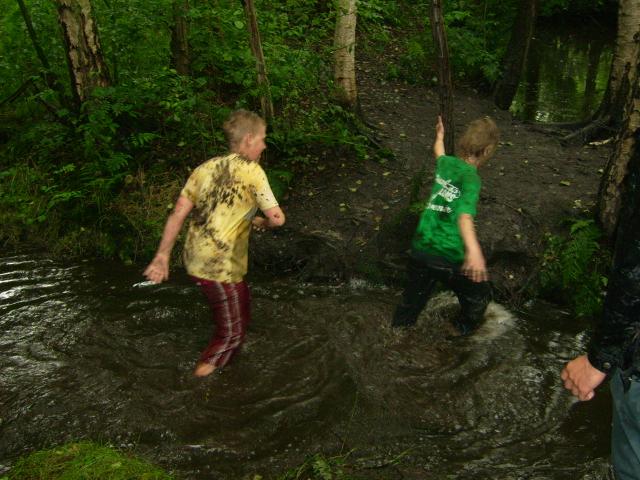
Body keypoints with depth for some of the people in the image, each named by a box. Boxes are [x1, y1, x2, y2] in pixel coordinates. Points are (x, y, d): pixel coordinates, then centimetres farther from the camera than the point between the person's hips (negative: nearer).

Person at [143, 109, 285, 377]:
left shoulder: (206, 168, 7)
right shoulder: (251, 171, -10)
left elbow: (178, 215, 4)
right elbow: (277, 218, -13)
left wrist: (162, 256, 9)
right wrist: (261, 222, 9)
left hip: (195, 260, 8)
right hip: (221, 268, -7)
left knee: (240, 312, 30)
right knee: (232, 332, 12)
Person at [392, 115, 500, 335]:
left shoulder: (446, 163, 7)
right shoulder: (470, 176, -13)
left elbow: (439, 153, 34)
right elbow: (464, 213, -32)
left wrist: (440, 135, 55)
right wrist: (473, 248, -48)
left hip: (420, 250, 6)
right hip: (449, 258, -6)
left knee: (410, 305, 20)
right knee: (479, 296, 20)